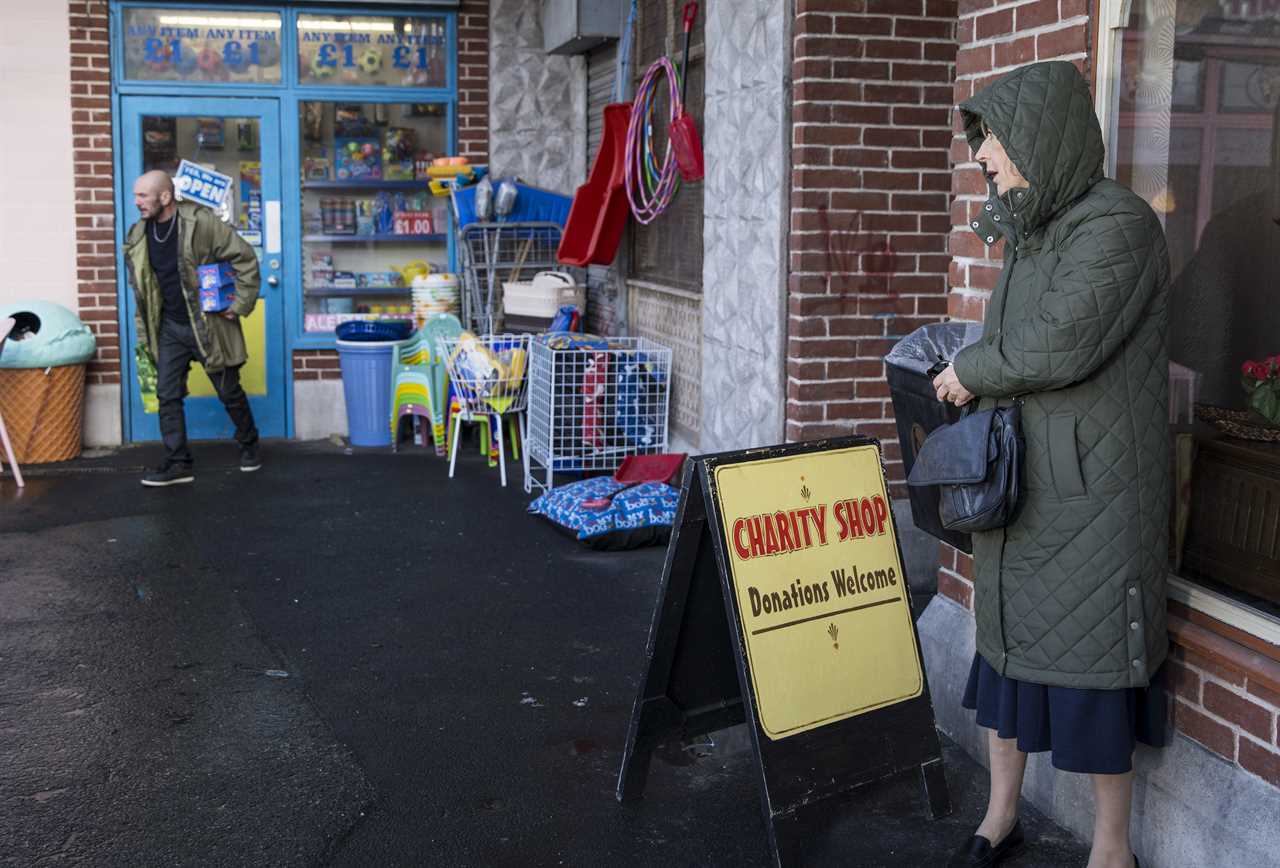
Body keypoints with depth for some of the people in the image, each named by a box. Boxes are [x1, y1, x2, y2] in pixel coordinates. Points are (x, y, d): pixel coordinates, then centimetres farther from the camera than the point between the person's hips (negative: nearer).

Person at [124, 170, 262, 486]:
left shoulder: (201, 223, -17)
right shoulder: (138, 236, 1)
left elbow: (245, 258, -13)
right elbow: (141, 289, 13)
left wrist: (240, 304, -13)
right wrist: (145, 336, 11)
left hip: (209, 325, -5)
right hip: (169, 327, 5)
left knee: (229, 392, 9)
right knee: (168, 396, 1)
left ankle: (249, 445, 31)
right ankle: (178, 464, 8)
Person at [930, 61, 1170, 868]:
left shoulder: (1118, 223, -16)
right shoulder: (1032, 234, 11)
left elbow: (1059, 344, -26)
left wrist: (972, 368, -12)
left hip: (1093, 494, -8)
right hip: (1023, 486, 8)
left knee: (1092, 659, 2)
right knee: (1005, 641, 14)